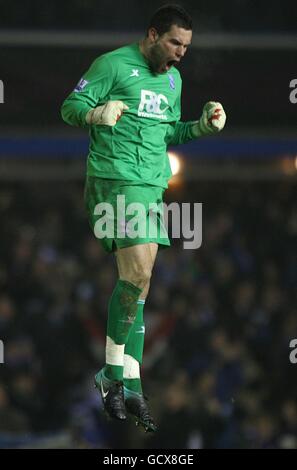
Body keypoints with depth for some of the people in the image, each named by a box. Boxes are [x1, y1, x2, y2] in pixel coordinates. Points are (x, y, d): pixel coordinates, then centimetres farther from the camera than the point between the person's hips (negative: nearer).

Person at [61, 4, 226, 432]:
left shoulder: (173, 78, 19)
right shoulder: (113, 65, -4)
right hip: (114, 182, -8)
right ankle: (114, 375, -7)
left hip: (153, 187, 8)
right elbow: (71, 107, -6)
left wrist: (201, 126, 10)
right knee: (136, 273, -18)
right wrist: (97, 114, -27)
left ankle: (130, 386, 7)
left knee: (140, 284, 5)